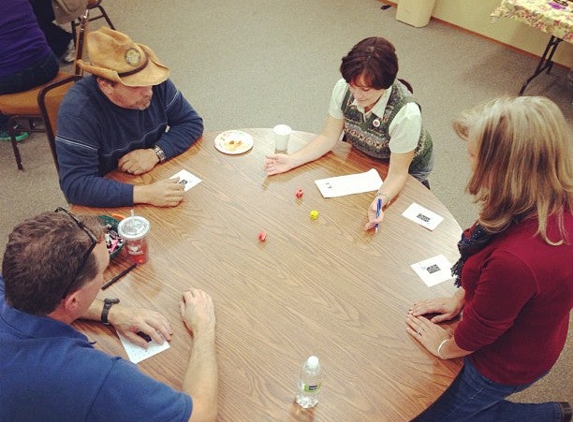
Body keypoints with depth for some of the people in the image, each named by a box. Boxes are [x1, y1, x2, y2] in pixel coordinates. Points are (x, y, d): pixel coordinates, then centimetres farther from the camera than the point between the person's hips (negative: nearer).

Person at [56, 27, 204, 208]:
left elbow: (191, 122, -4)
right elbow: (75, 184, -30)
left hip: (159, 178, 4)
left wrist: (156, 153, -22)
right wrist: (145, 194, -40)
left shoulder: (156, 83, -13)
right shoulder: (77, 111, -26)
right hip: (111, 201, -3)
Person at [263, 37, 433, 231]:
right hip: (361, 156, 3)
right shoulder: (343, 88, -28)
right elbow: (328, 138, -16)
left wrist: (380, 200, -50)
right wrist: (292, 160, -30)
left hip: (407, 167, -3)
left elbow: (397, 173, -30)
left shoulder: (406, 113, -40)